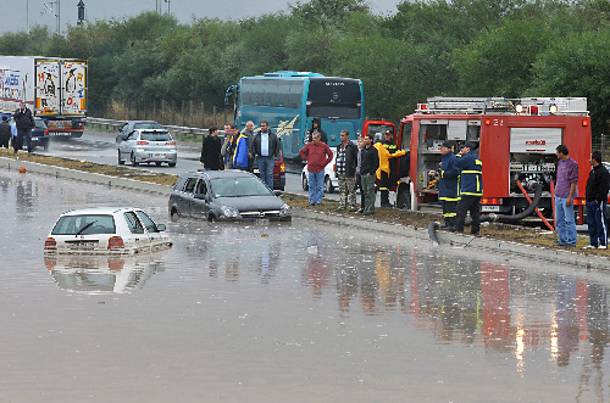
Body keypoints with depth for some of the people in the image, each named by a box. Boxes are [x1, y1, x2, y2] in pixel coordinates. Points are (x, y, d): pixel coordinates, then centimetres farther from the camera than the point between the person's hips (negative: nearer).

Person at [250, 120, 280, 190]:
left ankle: (270, 189, -7)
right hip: (260, 158, 2)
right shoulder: (257, 136, 9)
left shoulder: (273, 136, 6)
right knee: (262, 174, 3)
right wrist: (253, 154, 2)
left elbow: (277, 145, 11)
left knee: (270, 174, -7)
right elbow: (252, 146, 12)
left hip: (270, 158, -2)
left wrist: (276, 154, 4)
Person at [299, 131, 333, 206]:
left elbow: (330, 155, 7)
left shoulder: (324, 146, -2)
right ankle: (312, 200, 10)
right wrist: (307, 159, 5)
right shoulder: (309, 145, 3)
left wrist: (324, 163, 2)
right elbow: (301, 152, 16)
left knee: (320, 187, 0)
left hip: (320, 169, -2)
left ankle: (318, 200, 5)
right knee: (312, 186, 5)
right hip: (311, 169, 2)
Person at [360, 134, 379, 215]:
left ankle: (370, 209, -9)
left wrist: (370, 172, -15)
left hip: (370, 174, -8)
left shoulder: (373, 150, -7)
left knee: (370, 192, -8)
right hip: (363, 174, 8)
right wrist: (361, 171, 12)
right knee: (365, 192, 9)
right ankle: (366, 208, 14)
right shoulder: (363, 150, 16)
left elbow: (376, 163, -11)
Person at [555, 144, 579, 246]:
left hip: (566, 197, -8)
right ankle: (562, 239, 19)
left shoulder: (572, 164, -12)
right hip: (558, 196, 8)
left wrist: (570, 197, -17)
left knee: (569, 220, -4)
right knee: (559, 220, 12)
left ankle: (571, 241, 0)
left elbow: (574, 182, -14)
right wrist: (556, 192, 16)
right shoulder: (560, 163, 12)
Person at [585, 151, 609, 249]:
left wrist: (597, 199, -21)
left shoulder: (603, 172, -13)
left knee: (601, 223, -5)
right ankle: (593, 243, 16)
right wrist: (588, 199, 15)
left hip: (599, 202, -10)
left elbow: (604, 188, -19)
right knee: (591, 223, 10)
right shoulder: (593, 171, 17)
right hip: (591, 202, 10)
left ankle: (603, 243, -2)